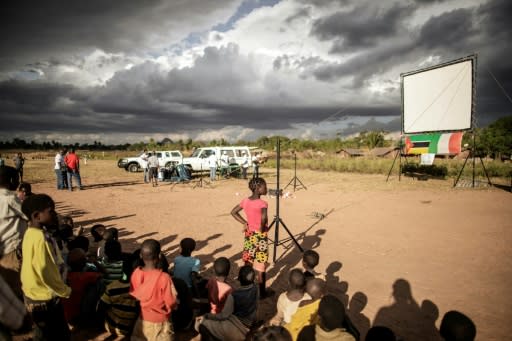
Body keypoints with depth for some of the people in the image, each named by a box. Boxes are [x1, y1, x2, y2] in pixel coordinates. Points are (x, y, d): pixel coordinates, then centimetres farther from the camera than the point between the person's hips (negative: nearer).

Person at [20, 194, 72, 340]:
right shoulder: (40, 239, -29)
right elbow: (46, 273, -26)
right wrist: (65, 291, -12)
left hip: (37, 294, 9)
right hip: (44, 298, -9)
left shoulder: (32, 233, 0)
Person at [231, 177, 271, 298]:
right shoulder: (263, 203, -21)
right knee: (261, 265, 7)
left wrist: (245, 223, 6)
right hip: (260, 236, -6)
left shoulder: (245, 201, -1)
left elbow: (233, 212, 8)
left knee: (247, 263, 18)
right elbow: (263, 218, -39)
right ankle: (262, 292, 19)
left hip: (249, 235, 6)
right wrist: (262, 228, -20)